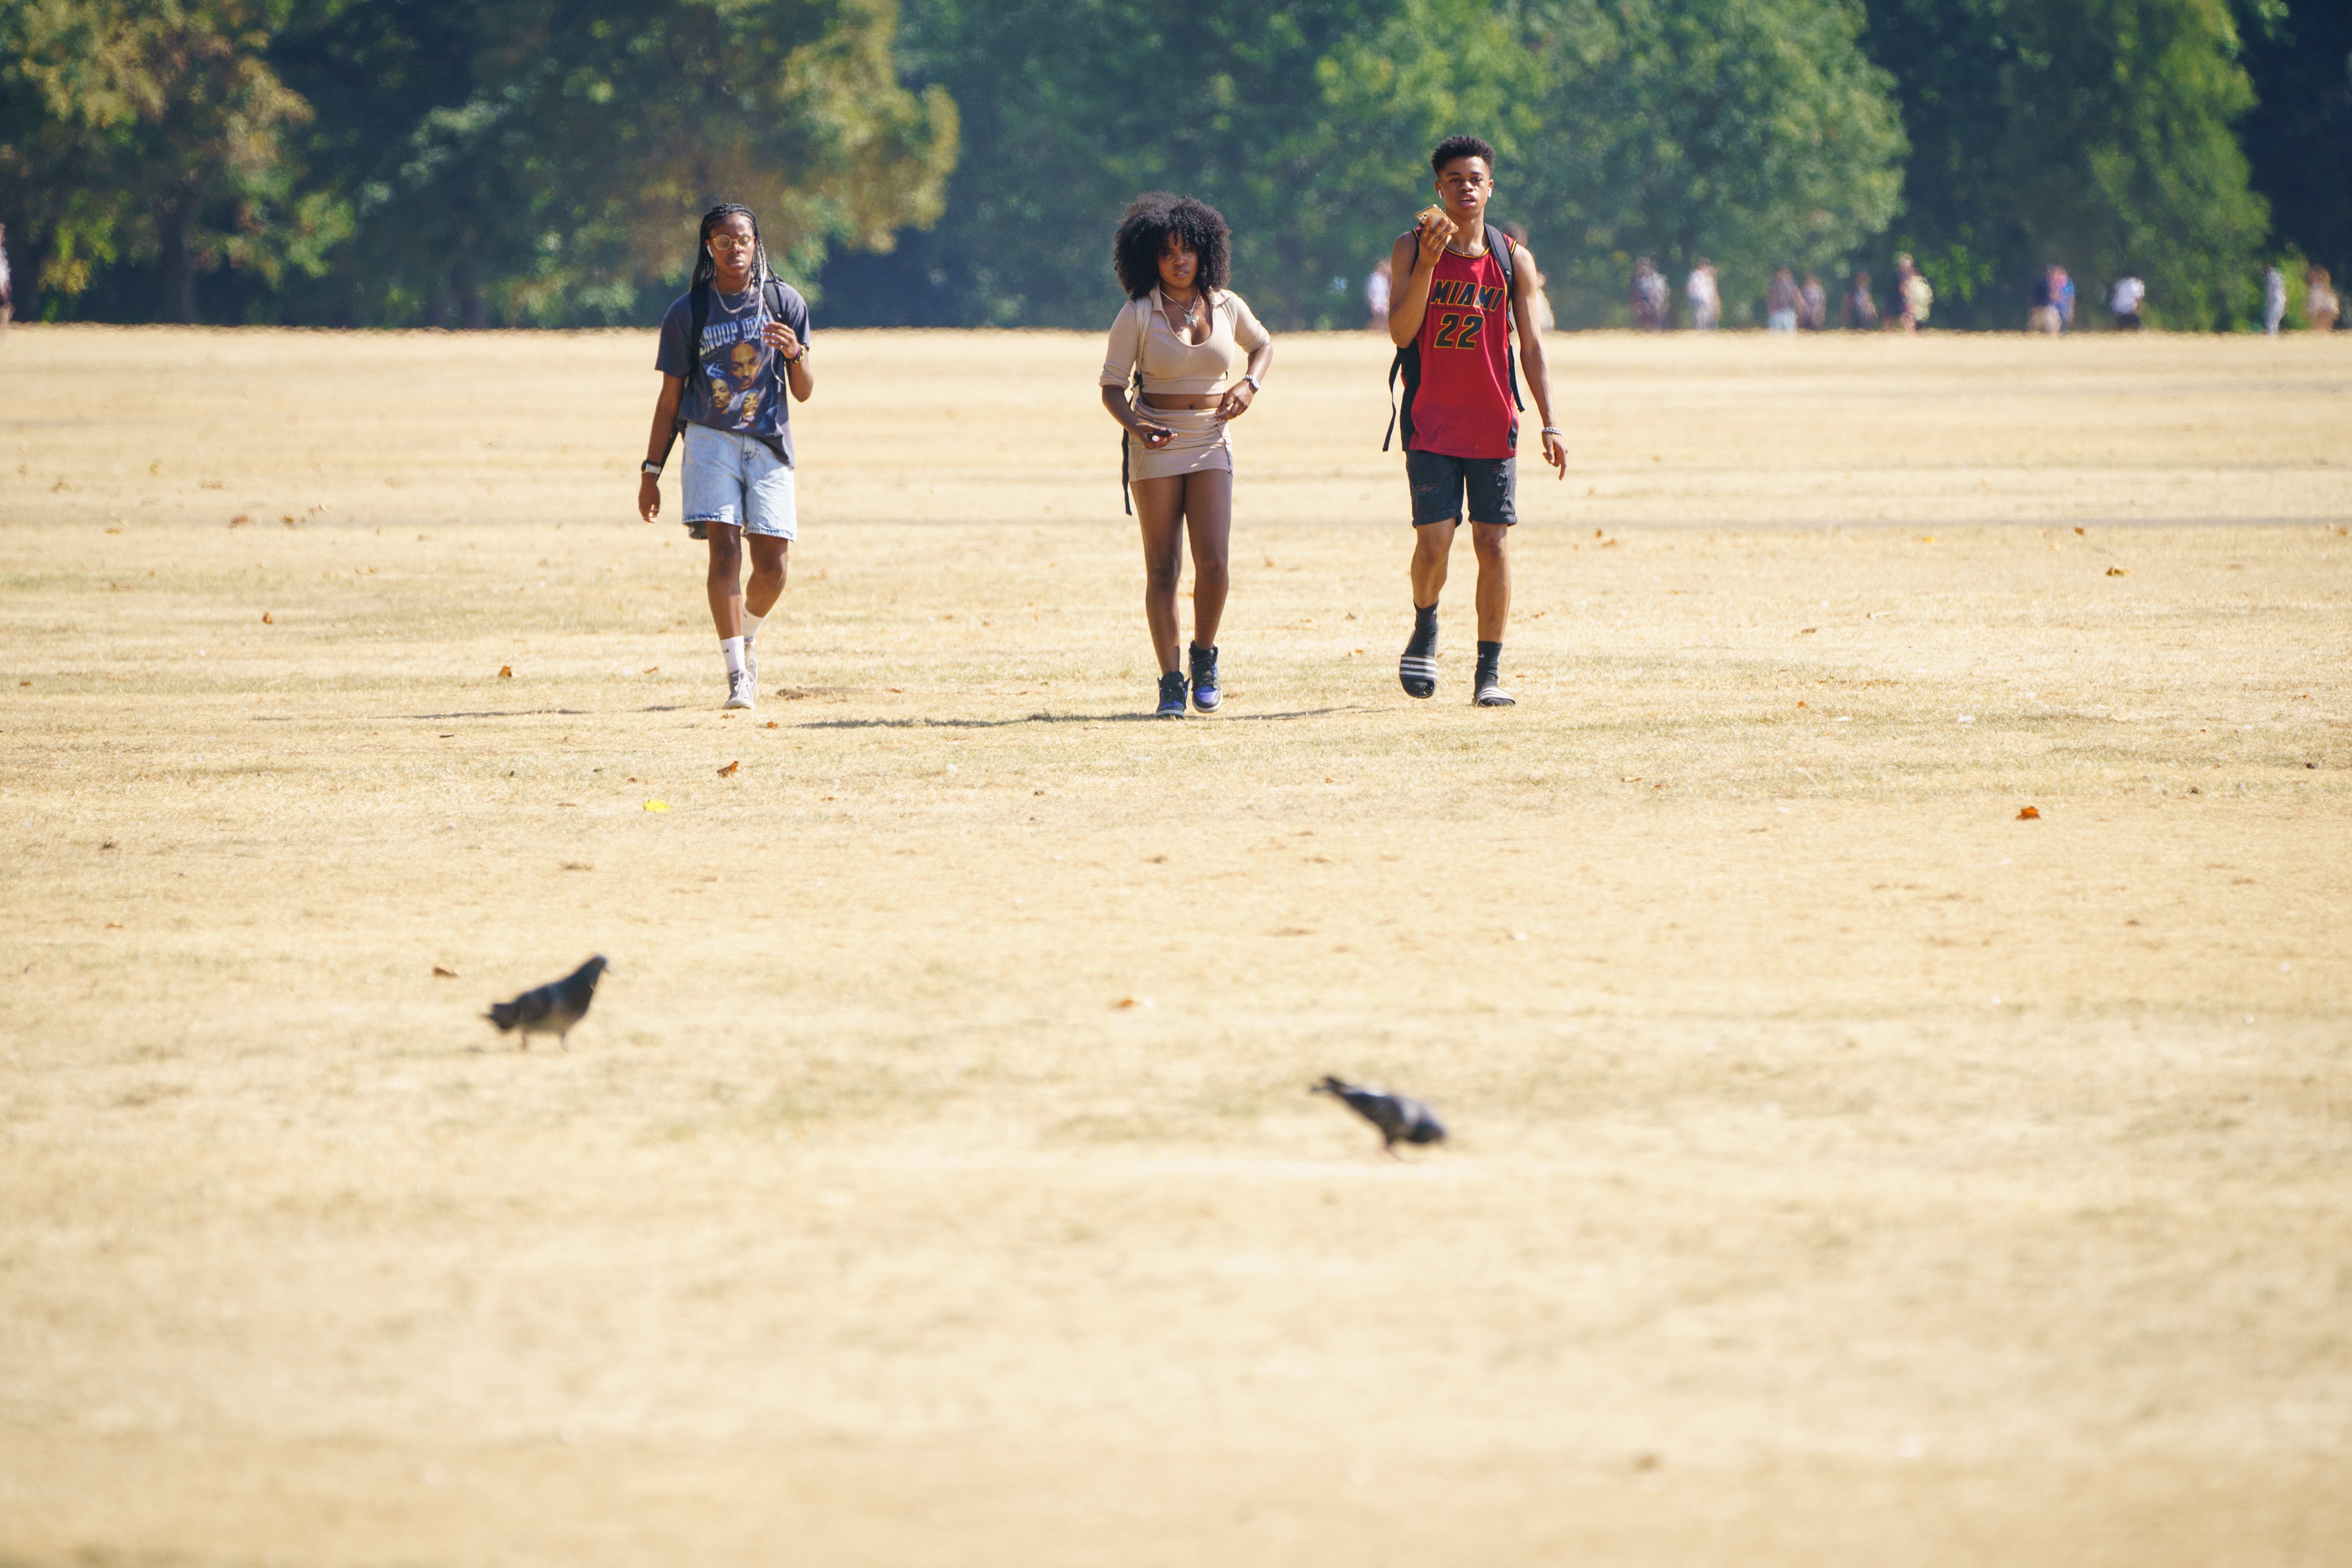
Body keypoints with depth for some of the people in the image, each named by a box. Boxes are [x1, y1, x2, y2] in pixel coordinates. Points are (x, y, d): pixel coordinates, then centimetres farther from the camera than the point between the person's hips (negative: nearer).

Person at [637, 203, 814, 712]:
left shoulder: (785, 303, 4)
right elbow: (670, 398, 7)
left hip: (769, 444, 1)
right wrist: (651, 472, 5)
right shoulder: (688, 312, 2)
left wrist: (795, 353, -19)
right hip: (710, 439, -1)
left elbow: (803, 392, 3)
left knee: (772, 567, -3)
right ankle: (737, 673, -18)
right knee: (725, 547, -17)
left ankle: (746, 638, 29)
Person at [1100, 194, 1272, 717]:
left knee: (1213, 561, -11)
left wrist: (1249, 384, 5)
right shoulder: (1137, 315, -3)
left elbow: (1263, 345, 25)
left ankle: (1204, 655, 14)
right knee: (1163, 568, -2)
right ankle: (1171, 681, 4)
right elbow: (1111, 387, -3)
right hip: (1157, 442, -2)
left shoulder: (1226, 306, 5)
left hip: (1211, 441, 2)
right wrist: (1135, 426, -22)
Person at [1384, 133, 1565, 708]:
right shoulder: (1412, 248, 1)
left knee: (1494, 544, -2)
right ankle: (1425, 632, 20)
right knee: (1434, 541, -10)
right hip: (1431, 423, -1)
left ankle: (1490, 672, 5)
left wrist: (1550, 425, -2)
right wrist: (1429, 262, -19)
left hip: (1493, 424, 1)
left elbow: (1531, 347, 5)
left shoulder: (1514, 260, 4)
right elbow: (1401, 333, -9)